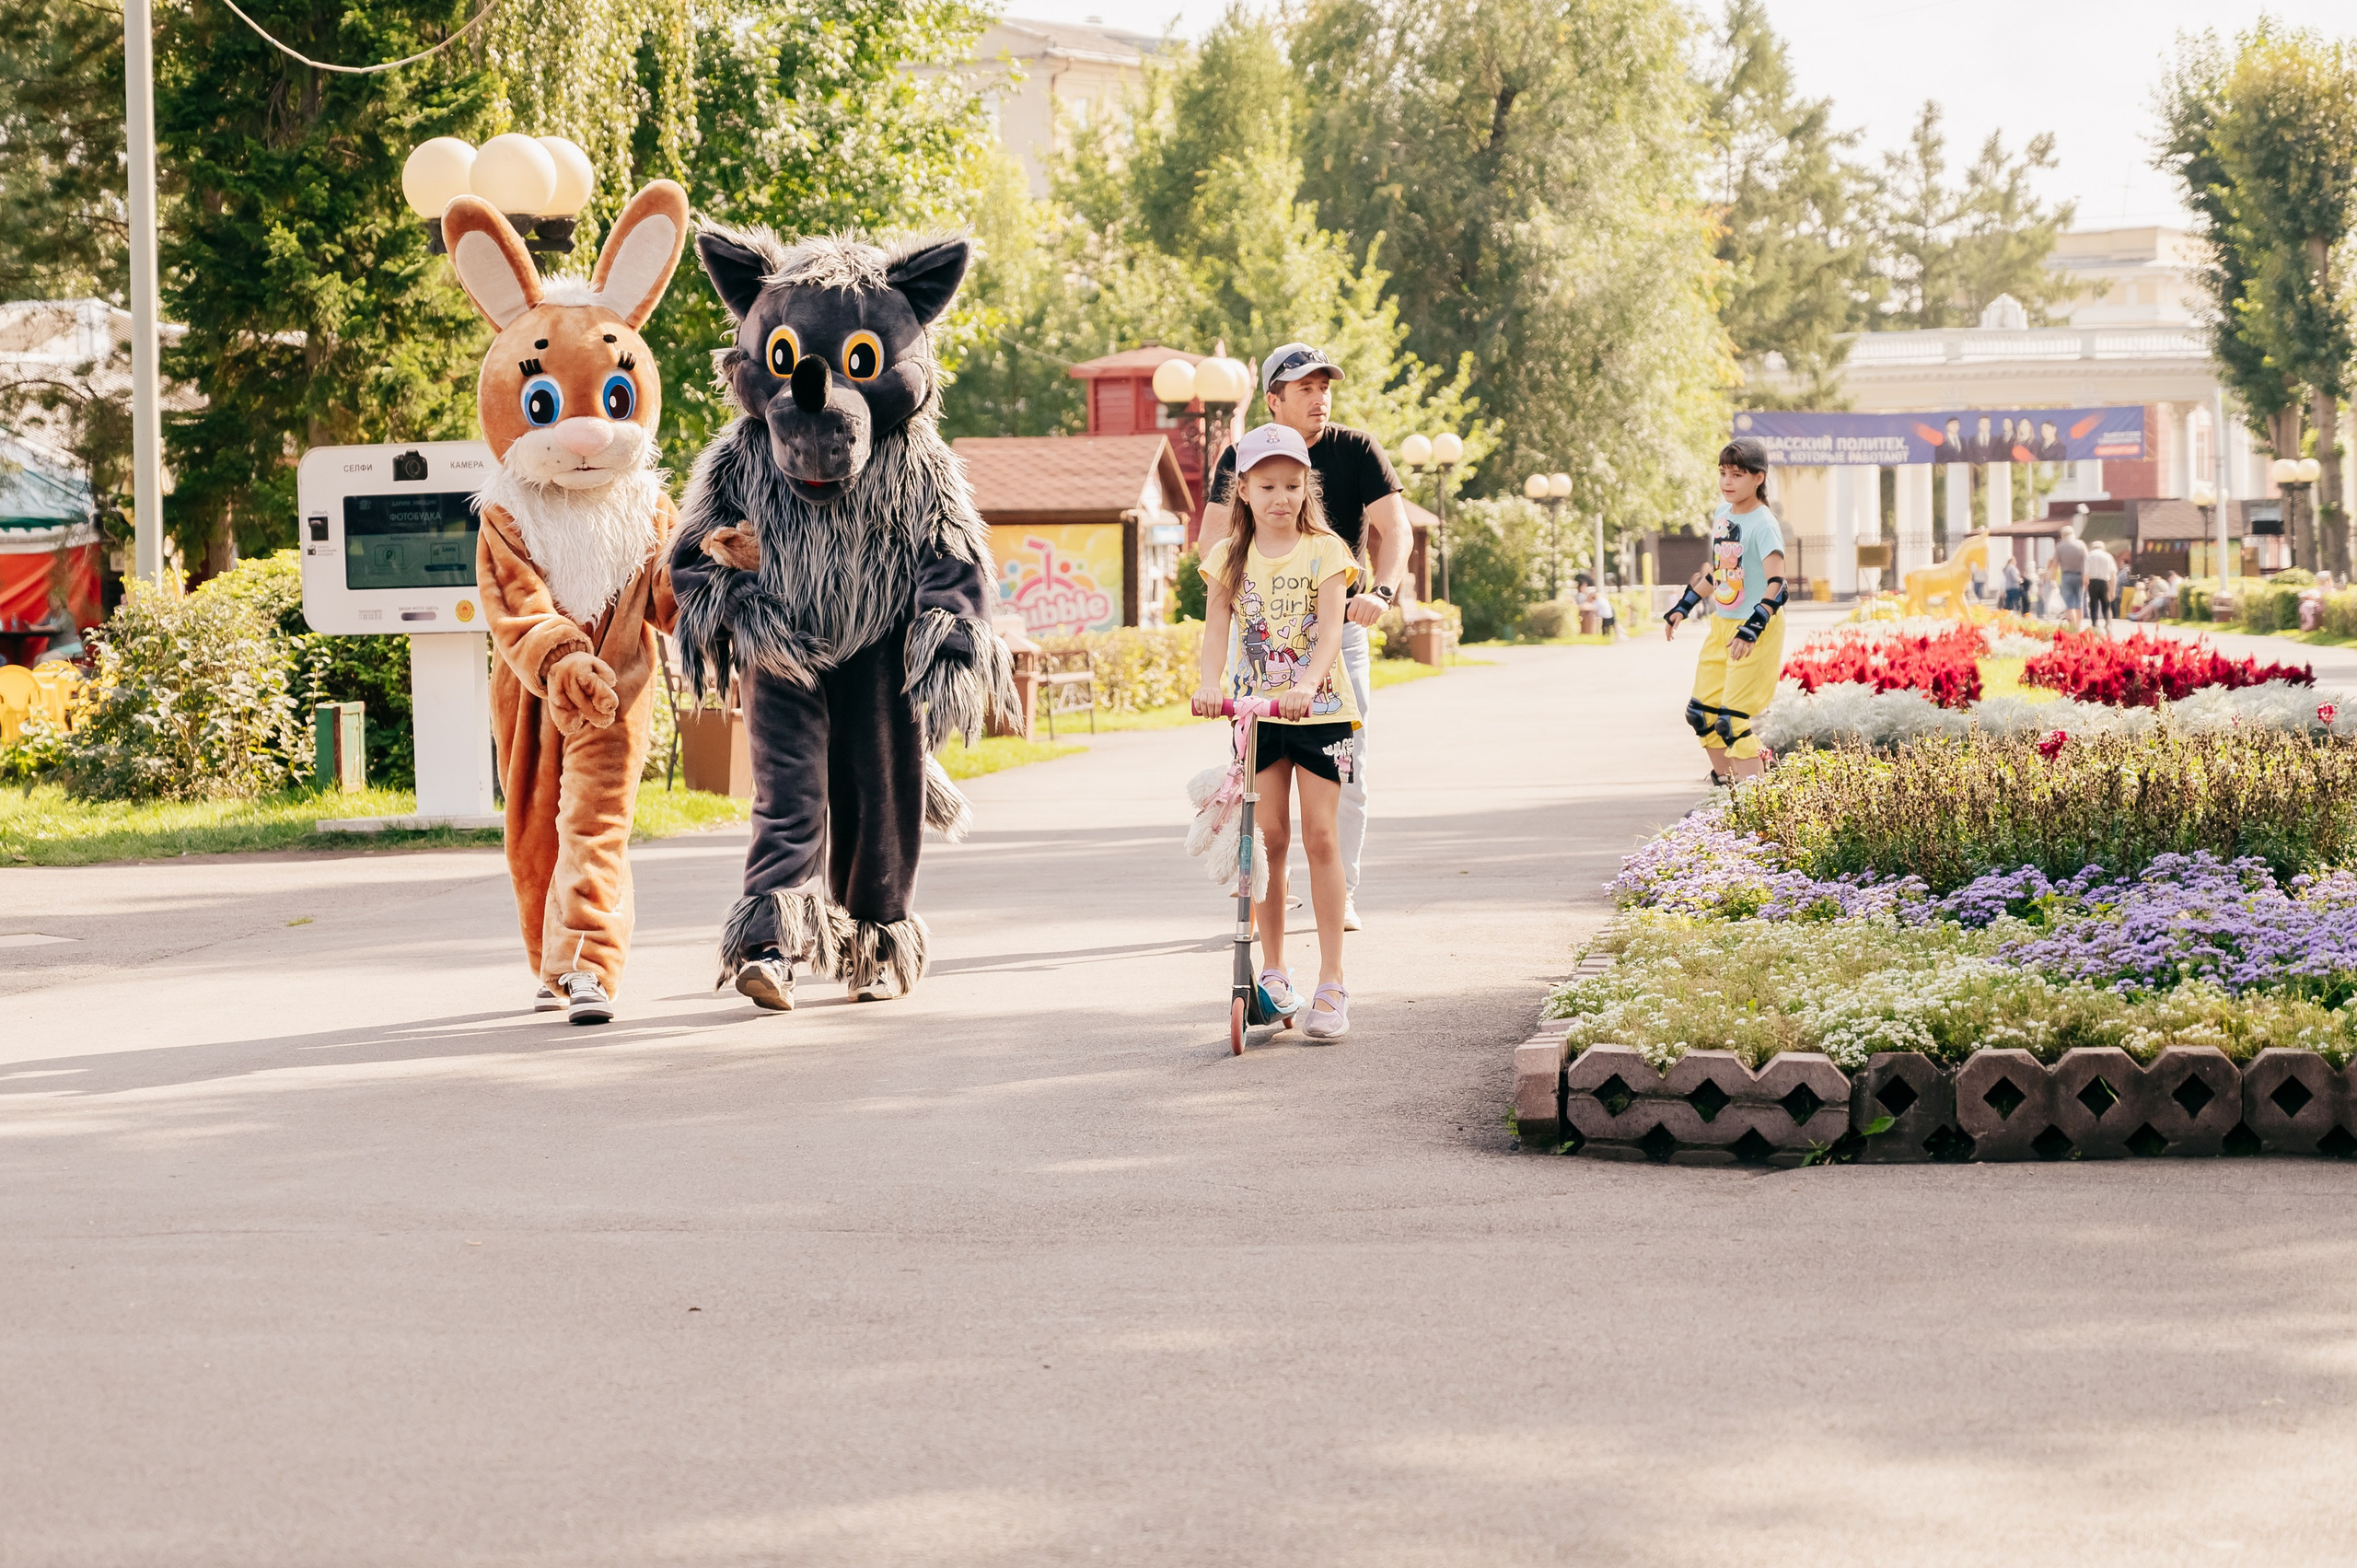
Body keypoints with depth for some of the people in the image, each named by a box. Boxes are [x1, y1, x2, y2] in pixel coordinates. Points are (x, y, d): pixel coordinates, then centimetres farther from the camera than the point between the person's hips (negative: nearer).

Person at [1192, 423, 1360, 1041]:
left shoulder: (1324, 550, -4)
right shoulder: (1230, 556, 4)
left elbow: (1330, 624, -16)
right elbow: (1217, 624, -8)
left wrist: (1306, 684, -33)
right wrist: (1211, 683, -26)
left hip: (1319, 708, -2)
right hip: (1254, 708, 2)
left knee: (1320, 837, -5)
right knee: (1268, 838, 2)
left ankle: (1331, 985, -3)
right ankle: (1273, 974, 13)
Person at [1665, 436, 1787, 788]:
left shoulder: (1763, 524, -18)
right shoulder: (1722, 513, 7)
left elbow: (1775, 583, -27)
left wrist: (1752, 629, -37)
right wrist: (1683, 607, 24)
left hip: (1757, 631, -9)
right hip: (1721, 626, 9)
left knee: (1733, 722, -13)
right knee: (1701, 712, 14)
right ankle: (1725, 786, 30)